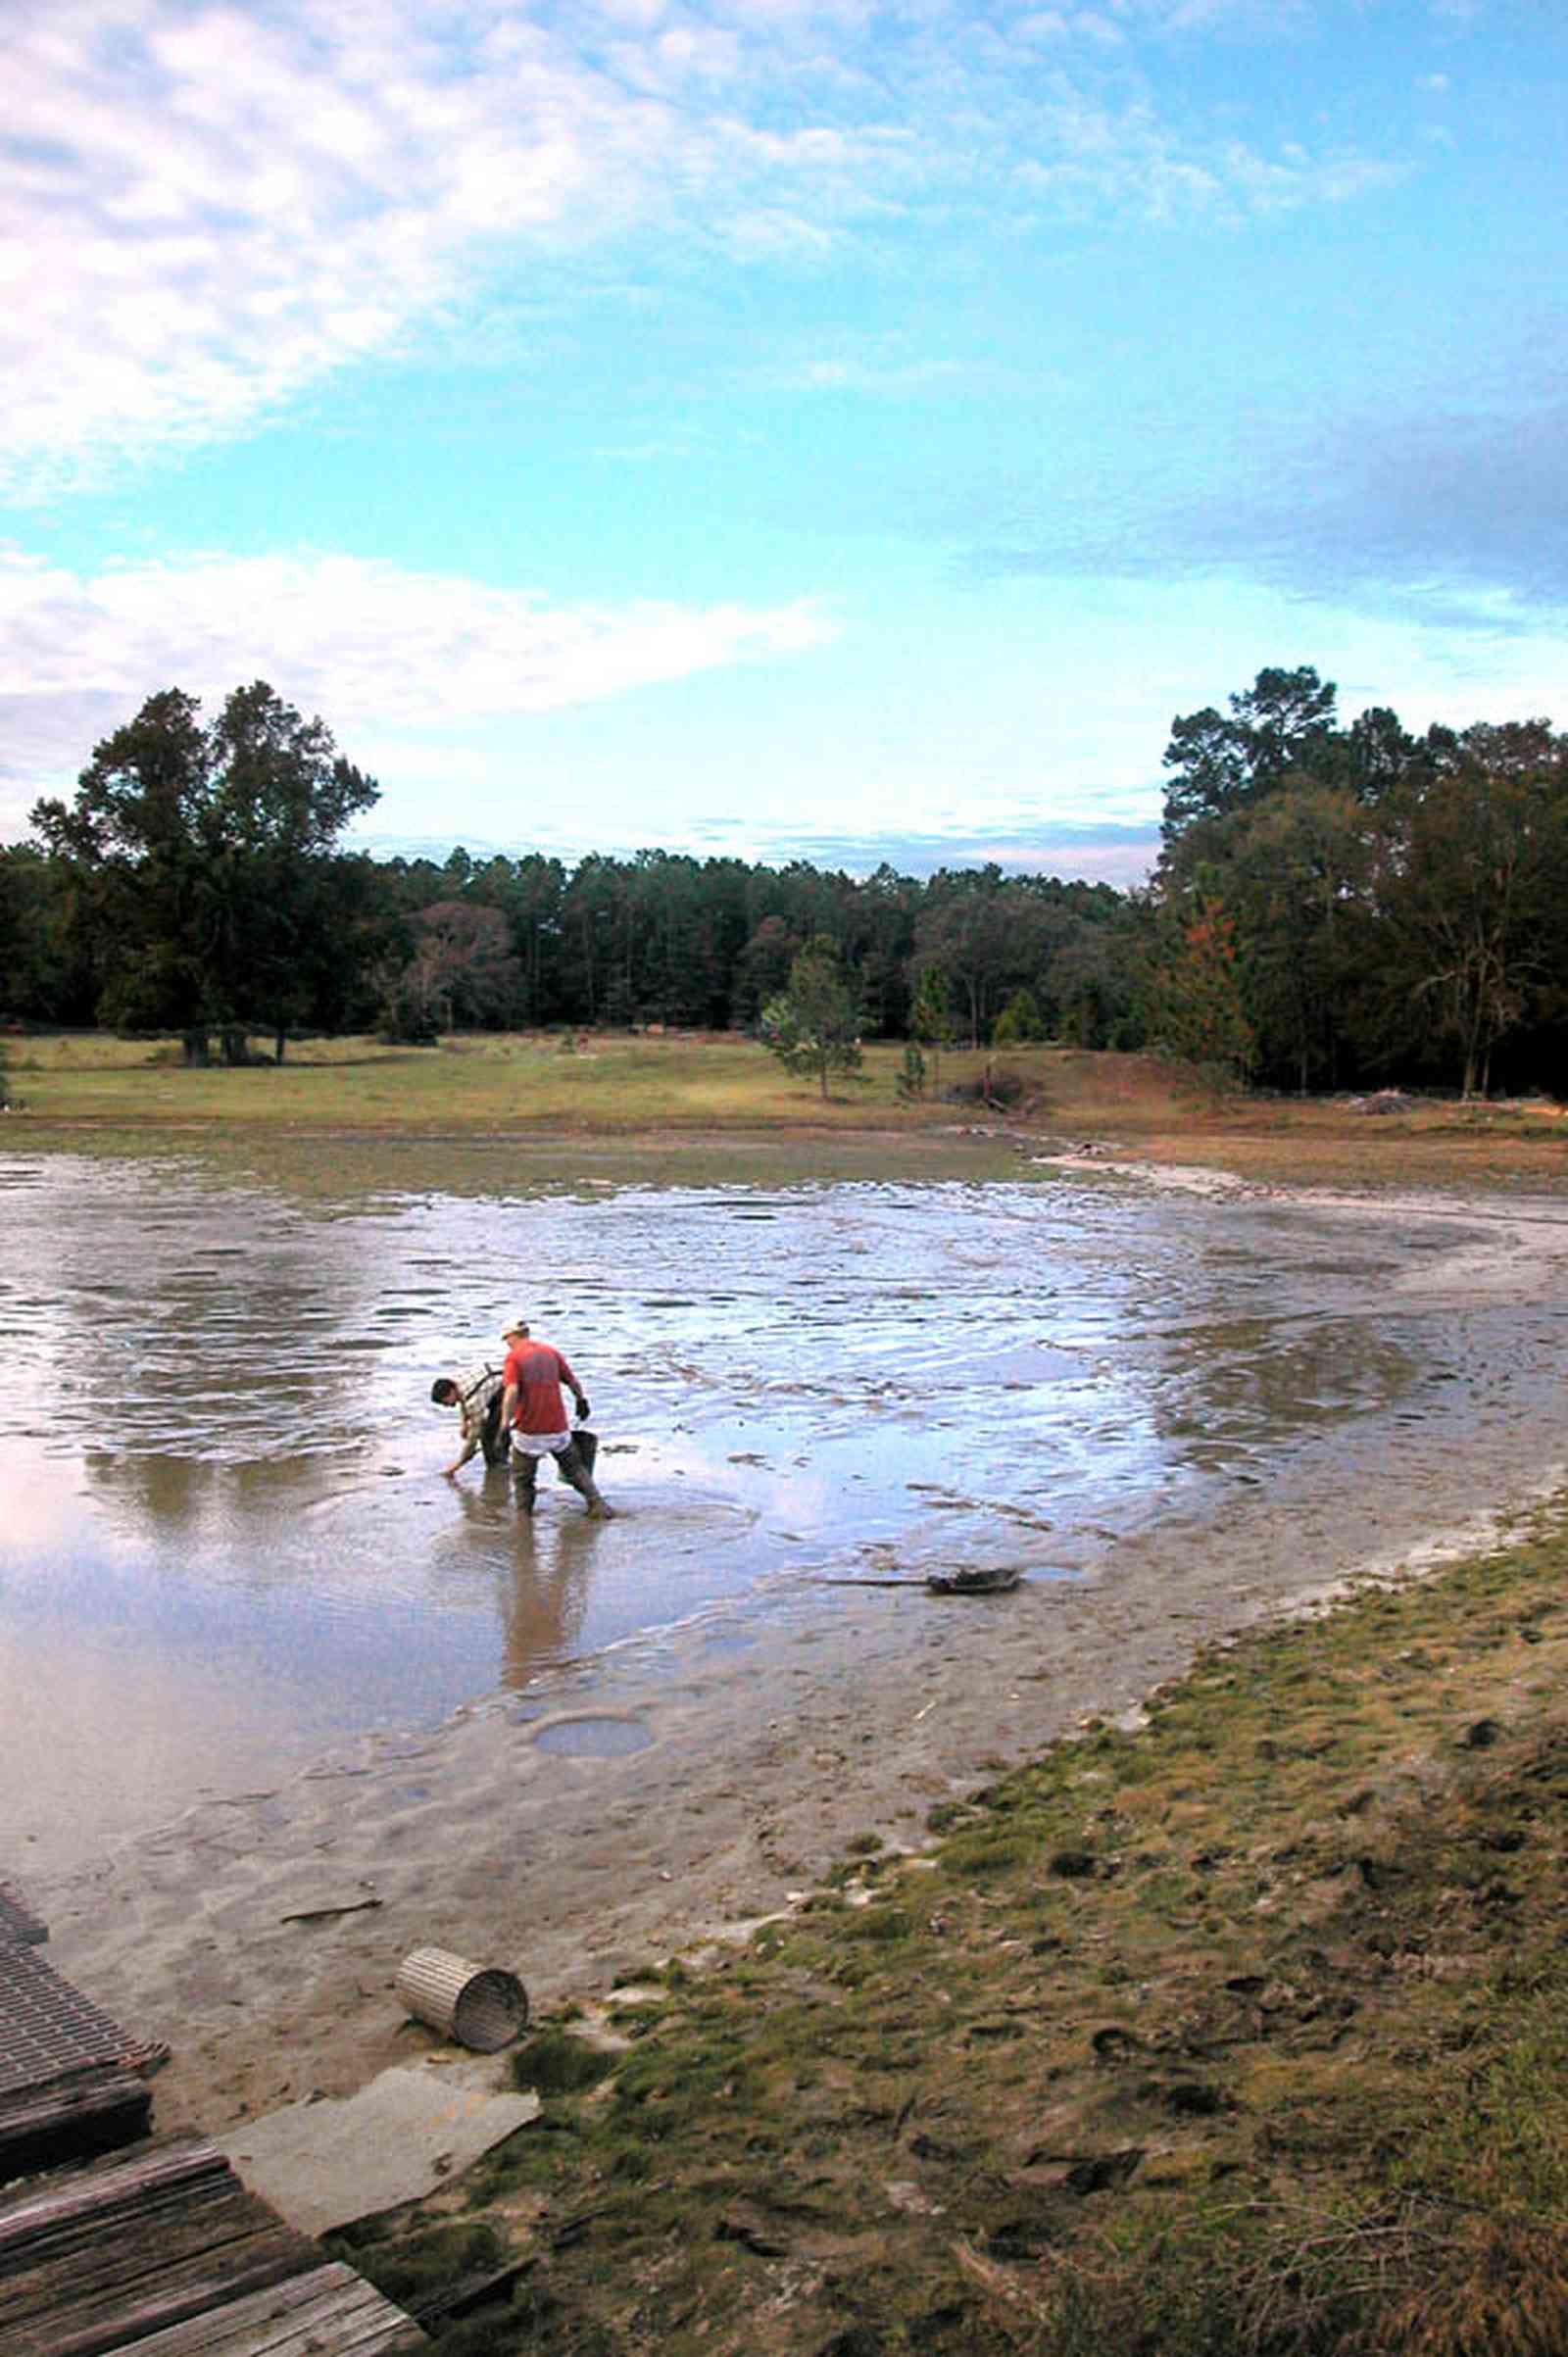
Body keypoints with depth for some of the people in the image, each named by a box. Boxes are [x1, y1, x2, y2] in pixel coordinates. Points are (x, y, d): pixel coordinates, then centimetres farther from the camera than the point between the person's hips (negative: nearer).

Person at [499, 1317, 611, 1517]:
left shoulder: (514, 1356, -7)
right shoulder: (550, 1352, 8)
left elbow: (512, 1391, -21)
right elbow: (572, 1381, 14)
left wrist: (505, 1423, -25)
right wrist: (582, 1400, 32)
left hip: (528, 1430, -4)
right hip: (558, 1426, 4)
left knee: (523, 1479, 12)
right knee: (575, 1467, 17)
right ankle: (597, 1504, 5)